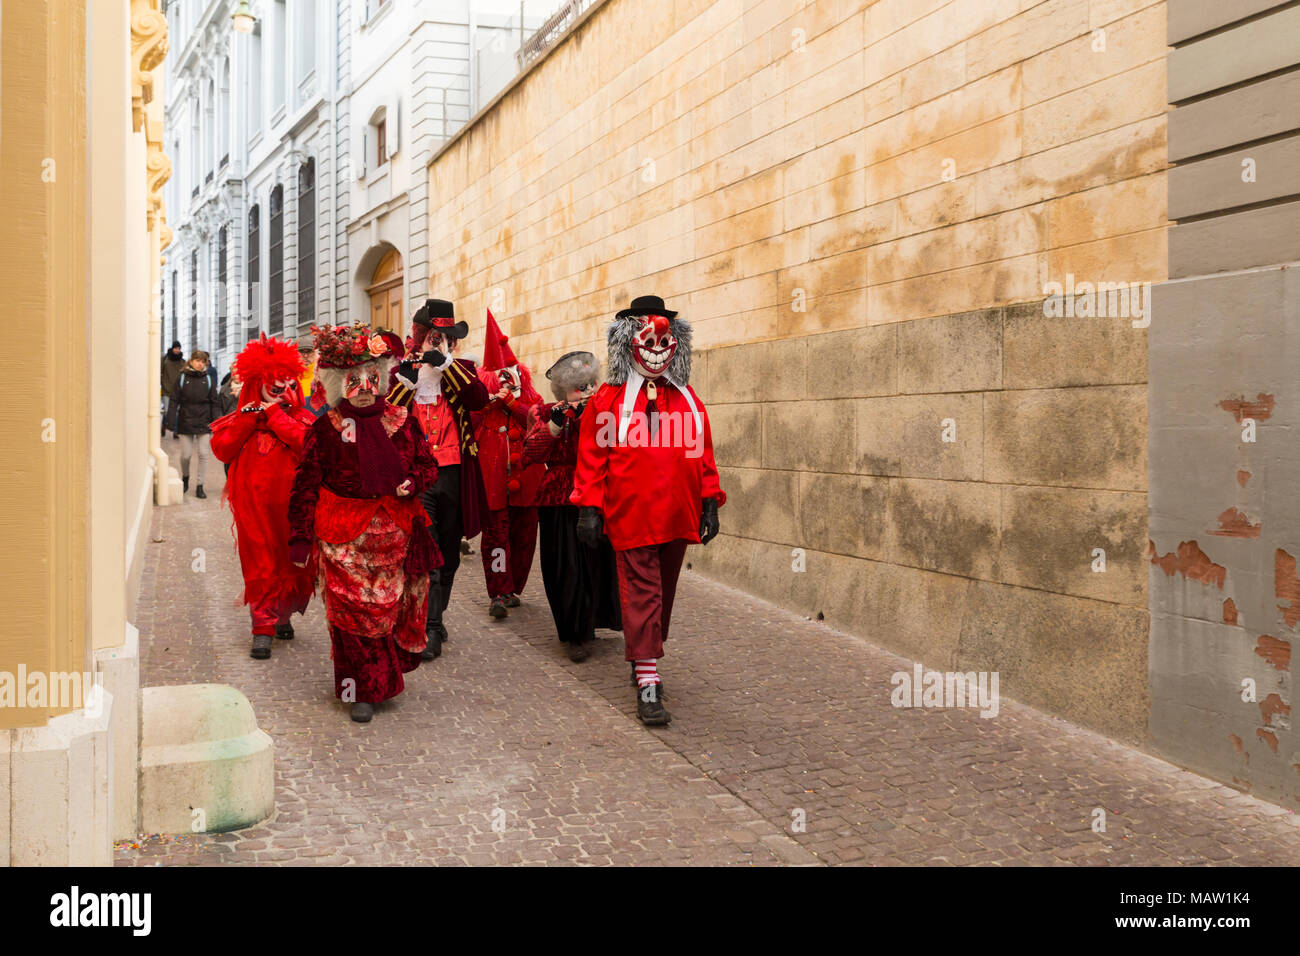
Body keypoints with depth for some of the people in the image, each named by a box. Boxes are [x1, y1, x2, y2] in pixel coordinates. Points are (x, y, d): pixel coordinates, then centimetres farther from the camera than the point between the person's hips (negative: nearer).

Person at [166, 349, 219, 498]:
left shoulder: (208, 379, 5)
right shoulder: (182, 378, 2)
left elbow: (214, 403, 7)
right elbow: (174, 401, 1)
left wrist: (215, 422, 0)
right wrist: (172, 421, -5)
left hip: (204, 423, 1)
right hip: (186, 423, -1)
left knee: (203, 454, -2)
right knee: (186, 455, 3)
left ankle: (199, 486, 6)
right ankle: (185, 478, 31)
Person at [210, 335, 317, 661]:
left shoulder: (301, 417, 6)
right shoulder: (244, 417, 10)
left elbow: (309, 444, -16)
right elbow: (221, 450, -3)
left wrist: (275, 415, -10)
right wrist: (249, 417, -8)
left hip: (291, 505, 0)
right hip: (255, 505, 0)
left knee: (292, 563, 9)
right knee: (260, 564, -2)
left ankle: (283, 615, 29)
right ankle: (263, 627, 1)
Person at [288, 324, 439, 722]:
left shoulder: (402, 421, 4)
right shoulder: (326, 428, -3)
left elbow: (428, 464, 14)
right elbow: (305, 486, -1)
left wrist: (412, 483, -9)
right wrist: (301, 537, -3)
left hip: (393, 532, 2)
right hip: (344, 536, -2)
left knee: (390, 606, 9)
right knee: (353, 610, 0)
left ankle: (385, 677, 30)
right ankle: (364, 689, 11)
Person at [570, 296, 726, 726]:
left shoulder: (687, 399, 12)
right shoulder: (608, 400, -1)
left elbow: (703, 455, 15)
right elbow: (591, 457, -2)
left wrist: (709, 503, 11)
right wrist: (589, 508, -6)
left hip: (678, 518, 5)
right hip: (630, 517, -5)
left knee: (663, 593, 15)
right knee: (641, 595, -6)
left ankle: (647, 658, 33)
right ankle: (647, 684, -4)